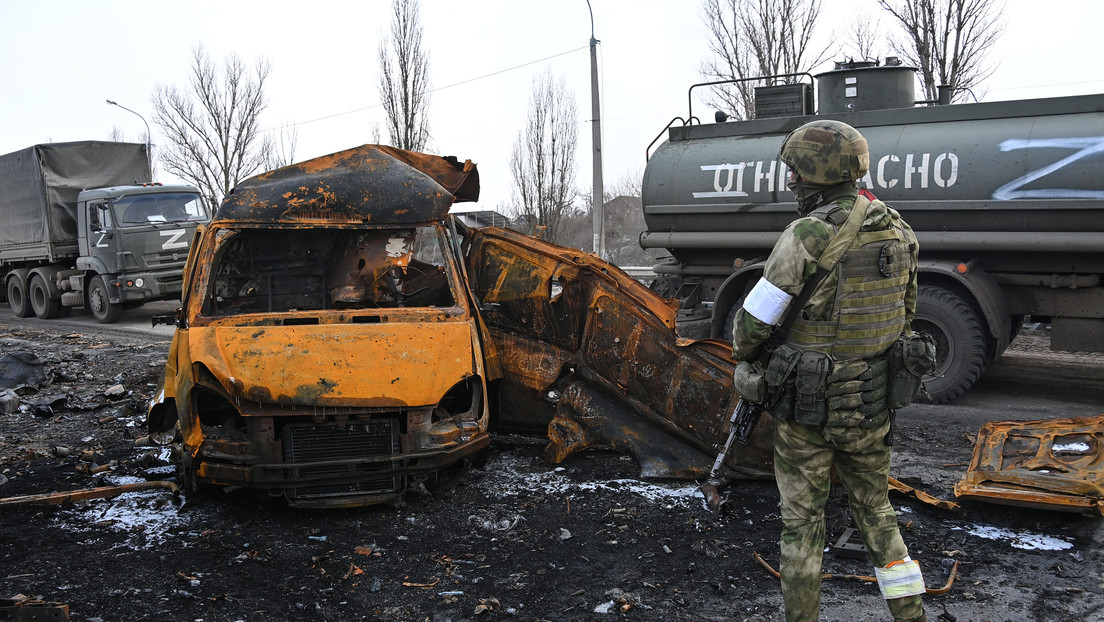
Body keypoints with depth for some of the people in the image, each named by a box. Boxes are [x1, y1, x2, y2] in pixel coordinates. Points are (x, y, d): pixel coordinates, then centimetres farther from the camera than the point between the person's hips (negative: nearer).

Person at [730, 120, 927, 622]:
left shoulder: (808, 236, -21)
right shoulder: (897, 231, 2)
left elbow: (753, 321, -15)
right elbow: (905, 317, 12)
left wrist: (746, 355, 6)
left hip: (805, 404, -6)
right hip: (871, 403, 6)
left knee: (802, 519, 9)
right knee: (876, 510, 22)